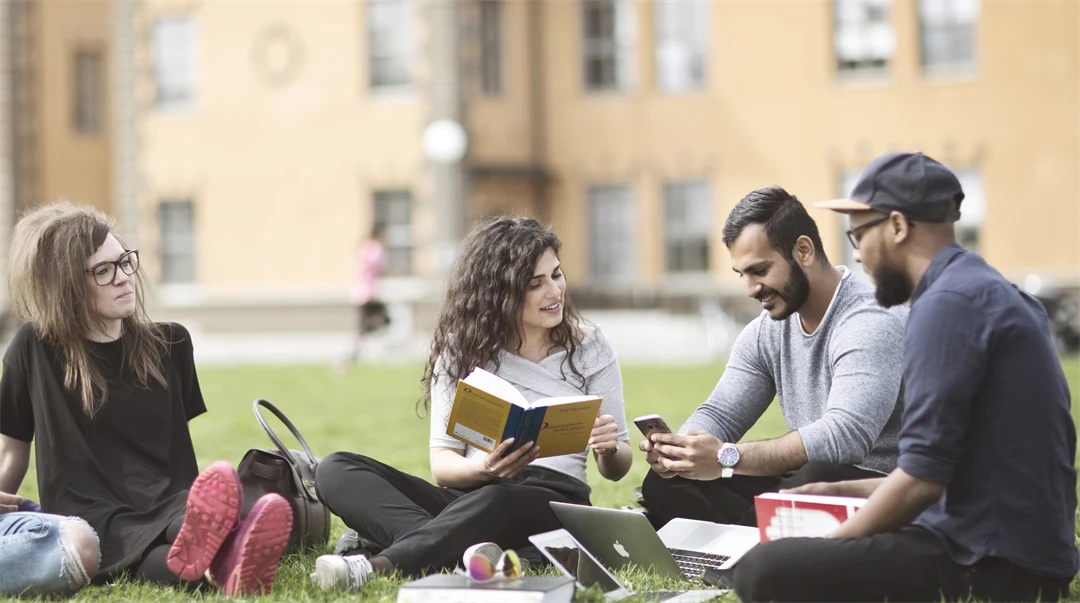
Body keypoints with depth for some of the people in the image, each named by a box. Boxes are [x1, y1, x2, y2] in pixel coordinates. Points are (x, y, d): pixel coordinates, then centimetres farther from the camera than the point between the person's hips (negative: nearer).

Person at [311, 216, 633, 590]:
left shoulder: (589, 348, 6)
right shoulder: (461, 349, 7)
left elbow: (616, 470, 9)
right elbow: (442, 462, 1)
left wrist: (610, 450, -17)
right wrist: (484, 468, -23)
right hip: (468, 496, 3)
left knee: (497, 502, -40)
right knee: (337, 470, -21)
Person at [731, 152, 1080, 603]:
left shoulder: (948, 303, -16)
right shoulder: (988, 293, 16)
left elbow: (922, 477, -19)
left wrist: (819, 553, -6)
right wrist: (843, 492, 21)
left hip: (992, 566, -10)